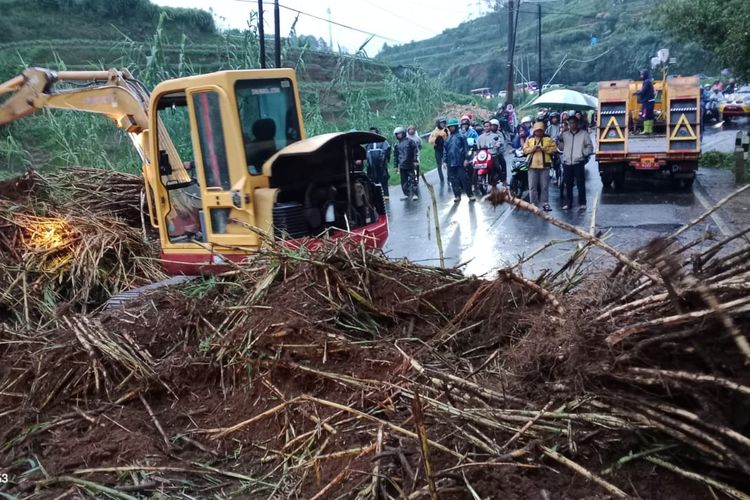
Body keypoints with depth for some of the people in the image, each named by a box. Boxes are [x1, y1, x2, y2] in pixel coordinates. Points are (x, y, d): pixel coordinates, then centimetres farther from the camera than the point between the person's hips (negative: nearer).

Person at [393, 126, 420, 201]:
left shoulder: (409, 141, -1)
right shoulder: (396, 144, 9)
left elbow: (415, 151, 0)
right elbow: (395, 155, 13)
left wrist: (415, 161, -6)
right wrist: (396, 165, 10)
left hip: (410, 165, -4)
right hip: (402, 166, 4)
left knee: (413, 180, -2)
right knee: (404, 181, 7)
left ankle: (415, 194, 2)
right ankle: (406, 194, 15)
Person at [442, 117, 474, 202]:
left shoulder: (461, 136, 1)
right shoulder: (448, 139, 16)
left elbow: (466, 148, -3)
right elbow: (445, 151, 18)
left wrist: (466, 159, -10)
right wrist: (444, 161, 11)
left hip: (460, 162, -5)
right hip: (450, 163, 5)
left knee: (464, 179, -4)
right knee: (453, 180, 5)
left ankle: (470, 194, 4)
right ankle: (457, 195, 12)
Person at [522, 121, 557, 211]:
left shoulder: (548, 139, 6)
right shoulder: (529, 139, 10)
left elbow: (554, 148, -1)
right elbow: (525, 150, 5)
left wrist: (544, 149, -15)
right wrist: (532, 148, -12)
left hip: (544, 165, -1)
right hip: (532, 165, 1)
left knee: (544, 186, 2)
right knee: (532, 186, 2)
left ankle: (545, 203, 8)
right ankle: (533, 203, 9)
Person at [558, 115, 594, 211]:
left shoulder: (584, 134, 5)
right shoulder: (564, 134, 13)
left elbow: (590, 147, 6)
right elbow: (561, 147, 14)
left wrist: (584, 153, -11)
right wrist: (559, 139, -2)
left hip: (579, 163, -3)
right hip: (567, 163, 3)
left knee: (581, 184, -3)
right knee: (568, 184, 8)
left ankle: (582, 203, 2)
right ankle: (568, 203, 16)